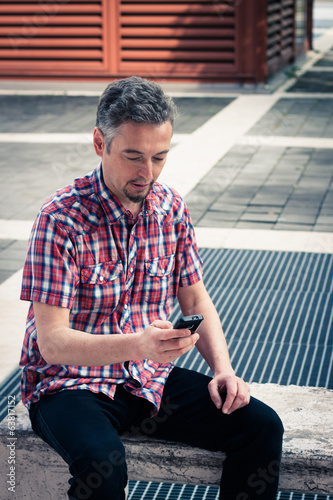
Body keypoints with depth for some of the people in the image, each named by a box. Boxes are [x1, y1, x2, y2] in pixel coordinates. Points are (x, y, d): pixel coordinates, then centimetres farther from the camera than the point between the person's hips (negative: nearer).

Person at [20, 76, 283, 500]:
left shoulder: (170, 207, 2)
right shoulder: (61, 219, -17)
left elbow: (195, 298, 12)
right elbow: (52, 342, -20)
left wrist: (222, 369, -5)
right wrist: (137, 345, -36)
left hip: (152, 378, 6)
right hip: (70, 382, -5)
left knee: (261, 427, -11)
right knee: (103, 463, -35)